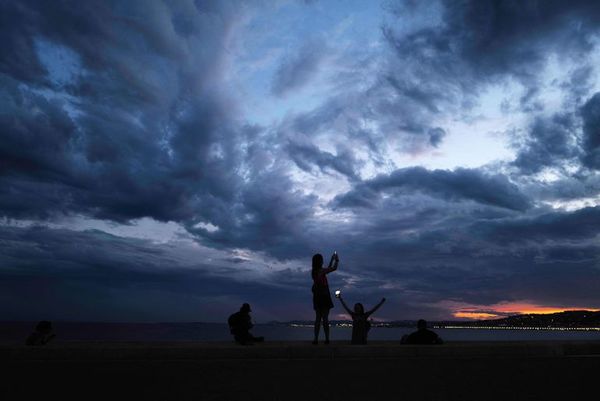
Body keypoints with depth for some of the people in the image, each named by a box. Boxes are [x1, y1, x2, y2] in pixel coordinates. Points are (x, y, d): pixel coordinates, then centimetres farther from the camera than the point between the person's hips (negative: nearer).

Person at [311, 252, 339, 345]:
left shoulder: (313, 271, 9)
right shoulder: (321, 270, -12)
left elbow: (328, 269, 23)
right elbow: (334, 268, -3)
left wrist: (332, 259, 27)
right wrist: (337, 260, 13)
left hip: (317, 296, 7)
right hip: (324, 295, -7)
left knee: (318, 317, 9)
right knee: (325, 317, -4)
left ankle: (316, 339, 6)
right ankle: (327, 339, -4)